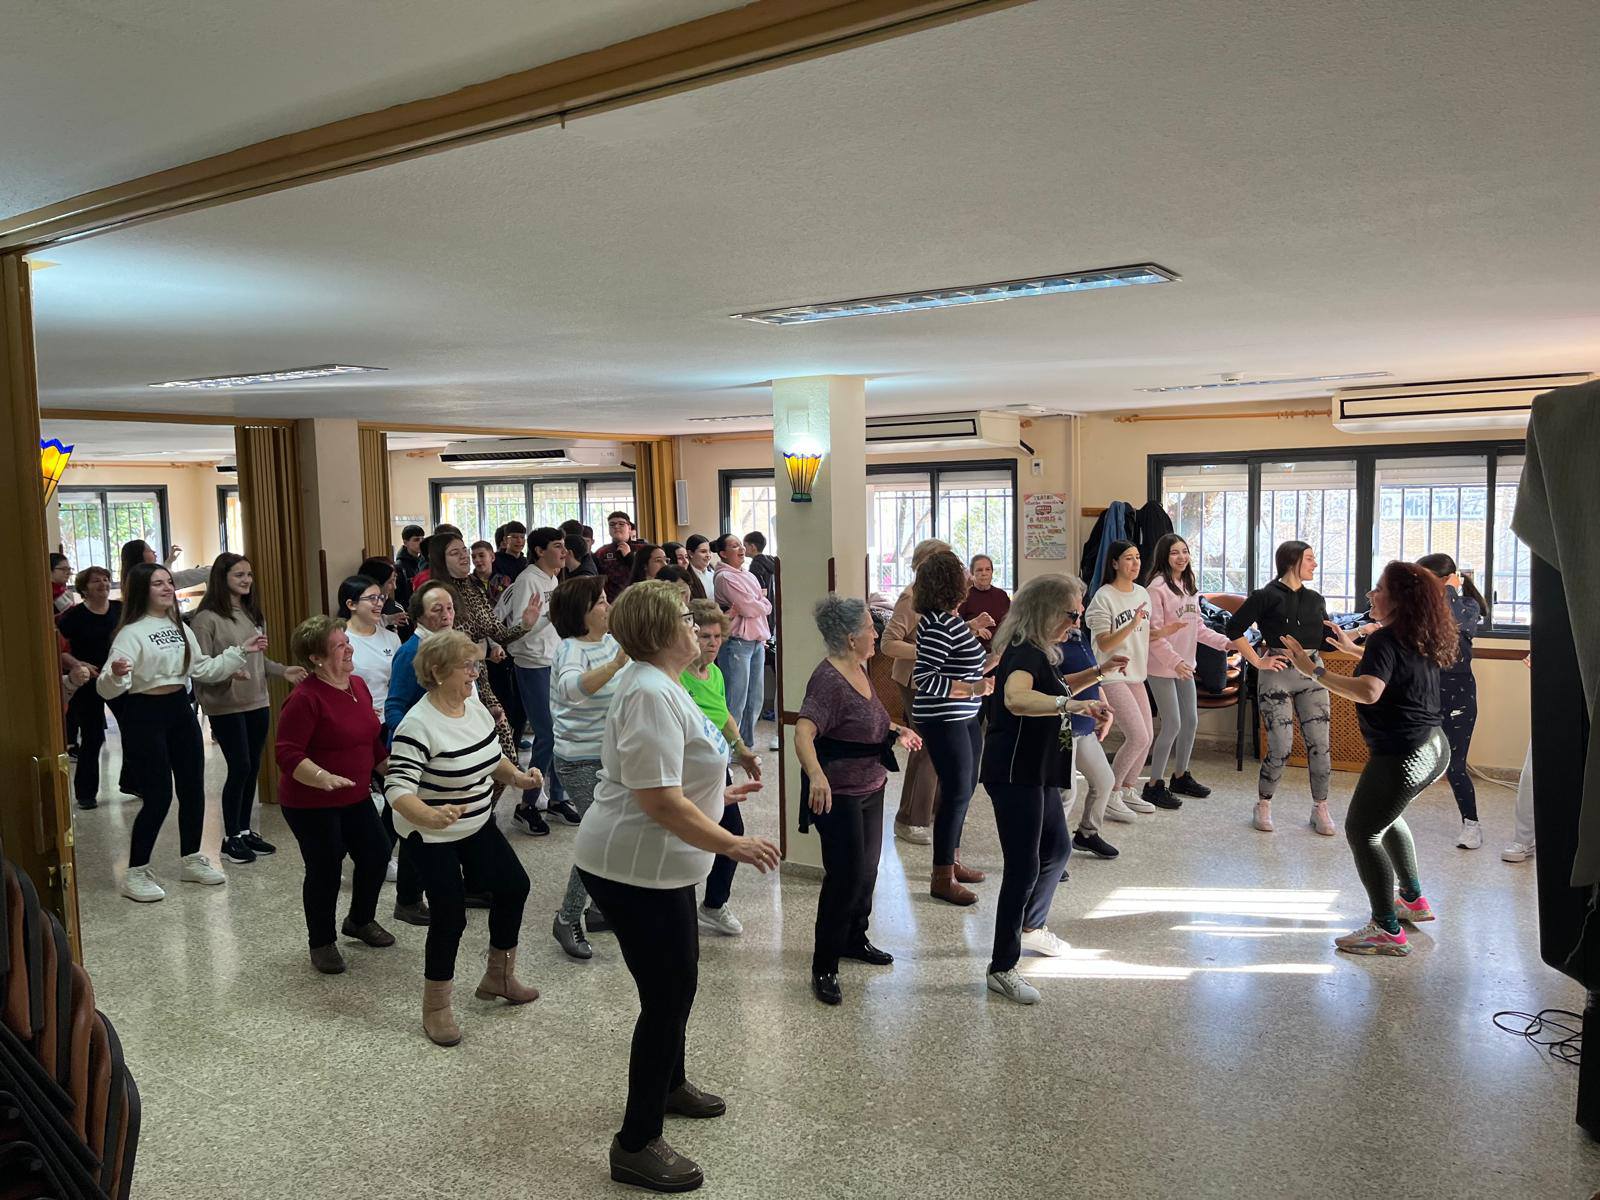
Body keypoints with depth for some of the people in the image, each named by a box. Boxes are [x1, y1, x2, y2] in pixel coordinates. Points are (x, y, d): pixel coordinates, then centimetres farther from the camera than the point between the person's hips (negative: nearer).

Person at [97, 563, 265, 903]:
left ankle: (191, 860, 28)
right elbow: (108, 689, -22)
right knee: (158, 796, -5)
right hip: (144, 714, -7)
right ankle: (136, 874, 9)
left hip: (181, 709, 7)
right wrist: (115, 675, -44)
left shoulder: (180, 628, 9)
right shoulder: (131, 632, -14)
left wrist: (241, 652, 11)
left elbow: (205, 670, 15)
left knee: (193, 788, 12)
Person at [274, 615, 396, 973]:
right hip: (310, 803, -8)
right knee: (326, 870, 1)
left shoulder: (357, 685, 4)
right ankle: (321, 943, 23)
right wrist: (323, 778, -37)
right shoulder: (305, 699, -21)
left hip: (355, 797, 8)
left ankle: (360, 920, 36)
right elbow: (287, 754, -24)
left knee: (377, 854, 10)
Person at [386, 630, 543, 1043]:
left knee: (514, 886, 11)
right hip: (433, 838, -8)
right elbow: (398, 790, -32)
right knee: (450, 916, -5)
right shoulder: (418, 726, -27)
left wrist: (517, 776, -7)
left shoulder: (474, 704, -4)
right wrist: (430, 816, -50)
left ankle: (498, 977, 31)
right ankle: (435, 1009, 16)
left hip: (479, 825, 8)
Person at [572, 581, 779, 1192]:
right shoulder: (650, 694, -25)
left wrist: (716, 795, 25)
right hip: (634, 869, -10)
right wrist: (732, 844, -22)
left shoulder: (656, 684, 9)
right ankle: (636, 1146, 12)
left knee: (676, 983, 24)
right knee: (667, 995, -1)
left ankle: (670, 1085, 45)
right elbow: (660, 801, -29)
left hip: (655, 865, 10)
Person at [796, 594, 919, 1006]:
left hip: (871, 788, 9)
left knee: (867, 869, 20)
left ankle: (855, 939, 40)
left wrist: (895, 729, 13)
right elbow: (804, 731, -37)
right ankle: (824, 968, 8)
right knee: (846, 876, -4)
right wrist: (816, 775, -52)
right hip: (839, 795, -9)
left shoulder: (858, 669, 6)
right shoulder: (828, 680, -23)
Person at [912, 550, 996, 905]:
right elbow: (924, 679, -25)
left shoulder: (949, 619, 9)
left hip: (963, 717, 10)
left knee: (963, 788, 18)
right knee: (957, 792, -4)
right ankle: (942, 879, 5)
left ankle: (952, 859, 33)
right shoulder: (939, 625, -21)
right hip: (944, 721, -10)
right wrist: (972, 689, -27)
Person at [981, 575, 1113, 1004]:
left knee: (1058, 849, 24)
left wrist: (1096, 673, 19)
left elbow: (1053, 689, 33)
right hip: (1014, 775, -11)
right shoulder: (1023, 654, -21)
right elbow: (1015, 698, -43)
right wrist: (1072, 704, -54)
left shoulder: (1043, 653, 11)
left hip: (1038, 774, 11)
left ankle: (1031, 927, 45)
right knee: (1024, 868, -9)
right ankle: (1002, 970, 0)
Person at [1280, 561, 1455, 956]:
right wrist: (1352, 648, 34)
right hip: (1433, 748, 10)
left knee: (1362, 831, -3)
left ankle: (1387, 930, -2)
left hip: (1403, 755, -10)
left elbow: (1369, 691, -35)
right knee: (1385, 815, 30)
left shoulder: (1386, 640, -18)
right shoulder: (1420, 640, 10)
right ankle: (1413, 900, 39)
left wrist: (1314, 671, -32)